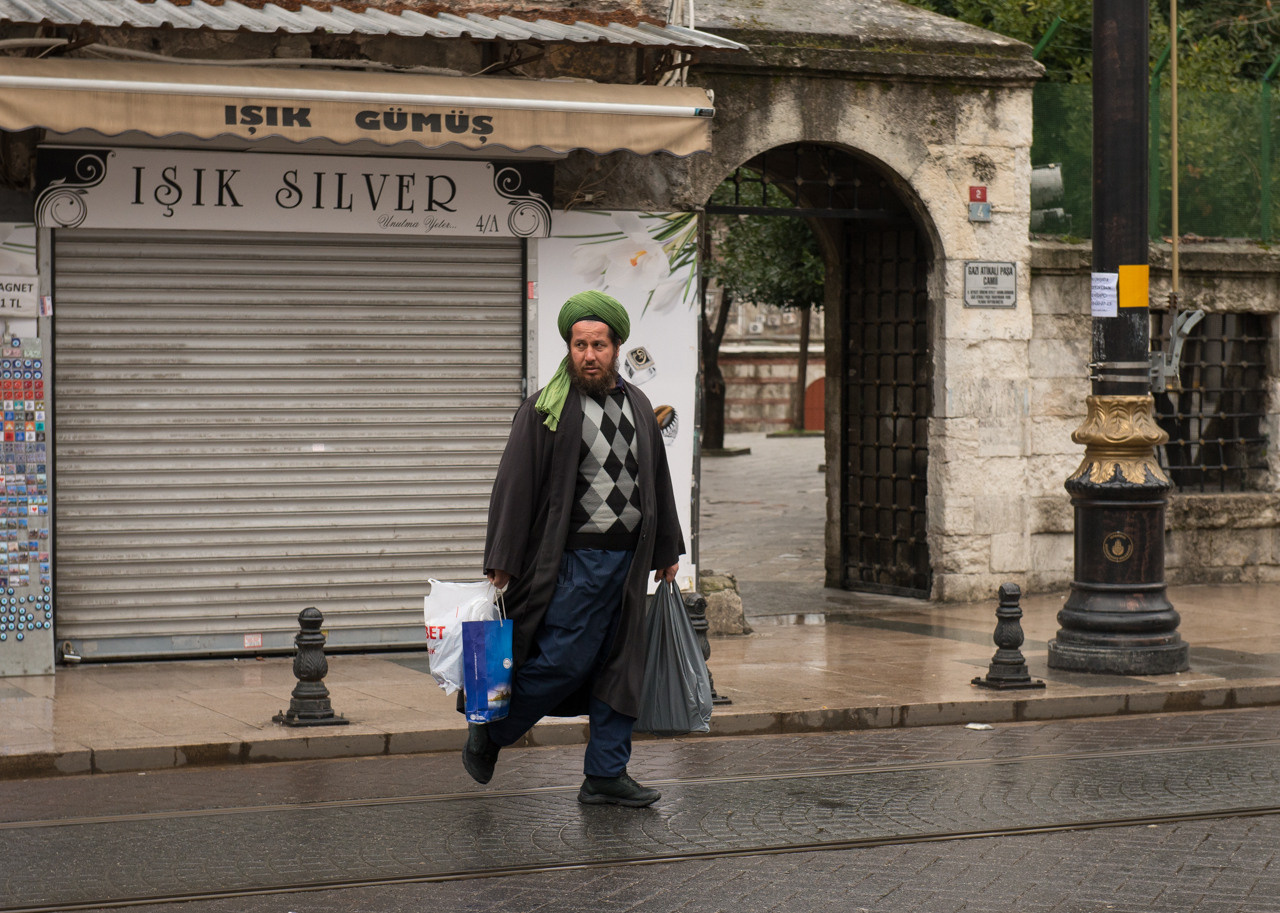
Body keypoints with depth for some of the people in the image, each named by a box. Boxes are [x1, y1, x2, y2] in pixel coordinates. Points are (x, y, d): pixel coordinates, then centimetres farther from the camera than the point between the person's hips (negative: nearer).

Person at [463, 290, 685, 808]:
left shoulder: (636, 406, 12)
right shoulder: (544, 411, -6)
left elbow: (657, 480, 20)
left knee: (620, 666, 6)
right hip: (572, 562, -6)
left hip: (629, 561, 6)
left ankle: (606, 775, 13)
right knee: (564, 662, -8)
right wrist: (502, 564, -10)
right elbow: (514, 487, -7)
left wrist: (667, 551, 20)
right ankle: (490, 730, 14)